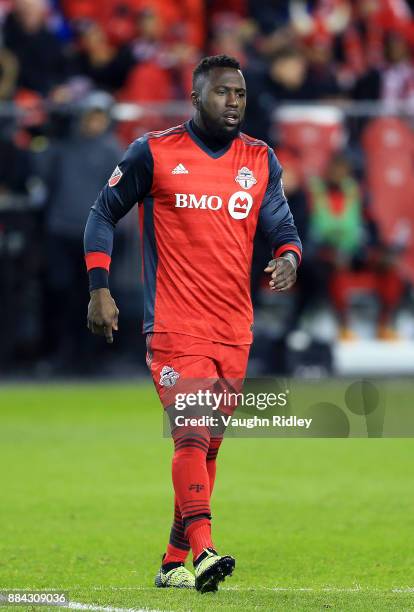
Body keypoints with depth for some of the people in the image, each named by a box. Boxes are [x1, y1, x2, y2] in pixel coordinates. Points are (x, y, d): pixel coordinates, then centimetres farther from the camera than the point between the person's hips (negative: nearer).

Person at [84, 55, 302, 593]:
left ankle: (174, 562, 18)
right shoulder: (155, 153, 0)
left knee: (208, 446, 9)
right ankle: (202, 551, -30)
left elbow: (283, 228, 8)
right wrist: (99, 289, -1)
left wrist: (288, 258, -16)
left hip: (234, 333, 5)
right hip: (174, 326, -5)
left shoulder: (261, 161, 10)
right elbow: (103, 214, 7)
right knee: (192, 436, -20)